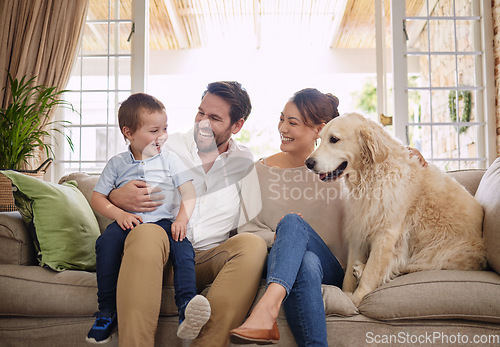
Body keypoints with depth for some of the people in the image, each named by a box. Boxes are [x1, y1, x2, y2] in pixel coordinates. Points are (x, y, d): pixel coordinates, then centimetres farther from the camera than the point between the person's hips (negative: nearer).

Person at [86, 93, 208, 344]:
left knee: (183, 246, -31)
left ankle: (187, 310, -40)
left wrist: (182, 219, -15)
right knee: (106, 242, -30)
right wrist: (119, 214, -10)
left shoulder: (169, 159, 10)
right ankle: (106, 312, -19)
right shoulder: (117, 163, 11)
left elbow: (189, 192, 4)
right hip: (128, 222, 1)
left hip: (163, 221, 0)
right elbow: (97, 197, 9)